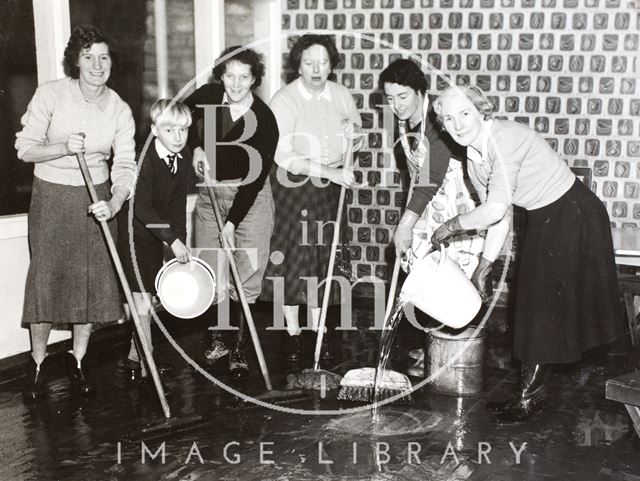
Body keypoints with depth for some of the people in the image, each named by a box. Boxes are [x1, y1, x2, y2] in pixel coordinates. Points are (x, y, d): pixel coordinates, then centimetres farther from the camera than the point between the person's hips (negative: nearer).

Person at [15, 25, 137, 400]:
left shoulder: (120, 110, -3)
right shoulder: (52, 94, -9)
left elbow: (125, 166, -8)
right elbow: (25, 148, -8)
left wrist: (114, 203, -26)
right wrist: (64, 148, -26)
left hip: (97, 198, 3)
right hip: (52, 196, -2)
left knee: (95, 278, 4)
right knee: (47, 277, -1)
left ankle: (78, 360, 22)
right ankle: (38, 362, 18)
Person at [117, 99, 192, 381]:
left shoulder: (184, 157, -1)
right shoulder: (144, 159, -23)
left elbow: (178, 205, 6)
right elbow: (142, 209, -26)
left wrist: (182, 243, 1)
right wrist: (172, 240, -30)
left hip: (156, 237, 7)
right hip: (134, 235, -7)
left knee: (147, 299, 14)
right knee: (142, 304, -6)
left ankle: (135, 357, 30)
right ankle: (146, 362, 8)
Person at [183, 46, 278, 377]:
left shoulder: (264, 119, -17)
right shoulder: (207, 96, -7)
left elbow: (256, 177, -18)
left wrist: (232, 222, -19)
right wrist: (196, 148, -2)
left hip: (251, 198, -3)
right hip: (211, 192, 3)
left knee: (246, 279, -5)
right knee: (212, 277, 3)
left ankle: (240, 350, 7)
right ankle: (217, 340, 21)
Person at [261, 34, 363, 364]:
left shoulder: (341, 95, 3)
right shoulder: (283, 101, -13)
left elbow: (357, 142, 16)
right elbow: (285, 156, -21)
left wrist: (353, 136, -9)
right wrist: (333, 172, -24)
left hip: (330, 188, 4)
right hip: (293, 186, -4)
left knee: (323, 257, 10)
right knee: (291, 258, 2)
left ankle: (318, 329, 22)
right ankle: (292, 333, 15)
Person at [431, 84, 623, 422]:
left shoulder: (504, 138, -26)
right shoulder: (474, 159, 1)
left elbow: (495, 209, -29)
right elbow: (499, 216, 5)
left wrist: (452, 226, -14)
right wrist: (484, 267, 5)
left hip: (573, 216, -9)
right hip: (542, 221, 9)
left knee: (547, 307, 0)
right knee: (534, 306, 13)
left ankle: (529, 396, 12)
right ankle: (532, 391, 26)